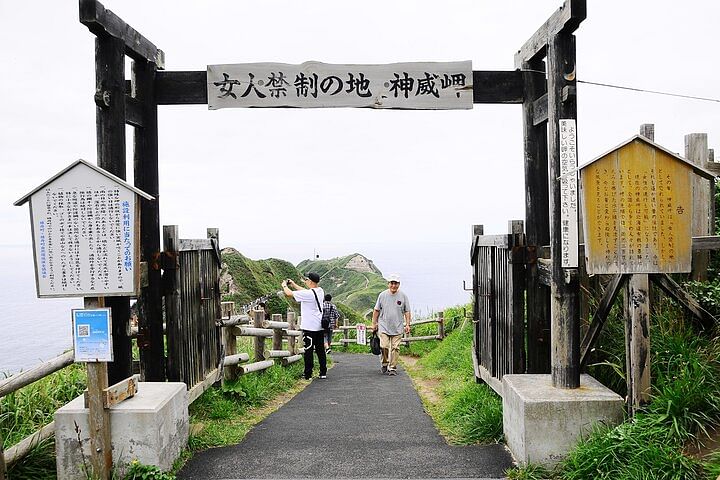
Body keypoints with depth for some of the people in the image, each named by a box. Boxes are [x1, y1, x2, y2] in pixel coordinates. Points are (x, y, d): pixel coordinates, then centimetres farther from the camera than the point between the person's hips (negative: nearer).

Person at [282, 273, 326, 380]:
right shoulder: (320, 291, 6)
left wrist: (284, 285, 9)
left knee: (308, 351, -1)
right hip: (320, 326, 8)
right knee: (320, 350, 12)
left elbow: (289, 293, -11)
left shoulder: (307, 294, -18)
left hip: (309, 327, -8)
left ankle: (308, 375, 3)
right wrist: (293, 285, 28)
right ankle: (323, 373, 16)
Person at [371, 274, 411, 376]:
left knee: (395, 348, -1)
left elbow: (407, 311, 8)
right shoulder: (382, 295, 3)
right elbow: (376, 310, 10)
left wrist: (407, 324, 1)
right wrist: (374, 323, 9)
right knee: (384, 347, -9)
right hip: (384, 327, 0)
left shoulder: (403, 296, 3)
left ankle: (392, 368, 9)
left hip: (397, 328, 1)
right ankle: (384, 365, 14)